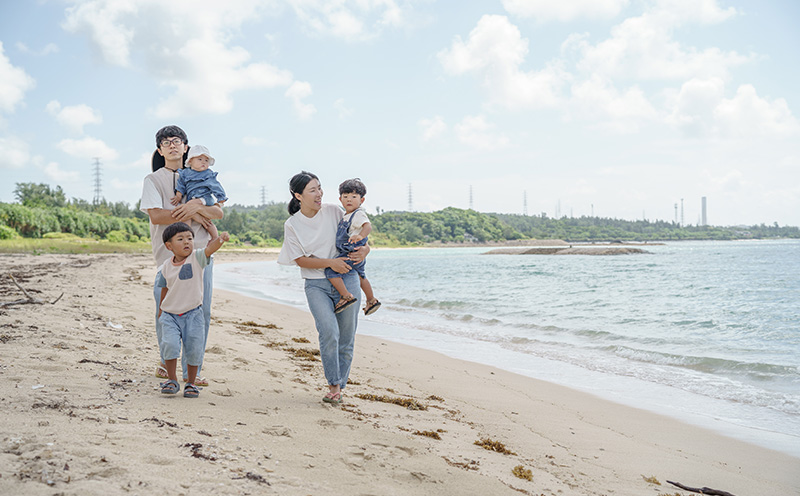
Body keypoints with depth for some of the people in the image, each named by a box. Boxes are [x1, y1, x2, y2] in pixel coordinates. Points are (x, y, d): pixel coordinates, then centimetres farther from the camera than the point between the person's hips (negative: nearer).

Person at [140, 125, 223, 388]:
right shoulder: (154, 180, 6)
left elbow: (218, 212, 6)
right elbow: (156, 216, -10)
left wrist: (196, 206, -13)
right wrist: (190, 215, -8)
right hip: (170, 255, -3)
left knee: (202, 313, 0)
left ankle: (191, 372, 9)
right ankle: (166, 362, 22)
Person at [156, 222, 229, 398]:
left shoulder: (197, 258, -8)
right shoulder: (166, 267, 0)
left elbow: (210, 248, -28)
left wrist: (220, 238, -48)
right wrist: (161, 309, 24)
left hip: (193, 313, -1)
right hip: (170, 315, 1)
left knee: (194, 350, -1)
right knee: (169, 344, -17)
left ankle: (191, 382, 21)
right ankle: (172, 380, 2)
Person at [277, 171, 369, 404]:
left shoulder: (333, 211, 1)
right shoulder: (292, 225, -1)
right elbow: (301, 260, -5)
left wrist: (364, 248, -10)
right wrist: (330, 263, -17)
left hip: (347, 280, 2)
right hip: (316, 285, -2)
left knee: (346, 339, 4)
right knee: (329, 331, -22)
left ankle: (339, 386, 21)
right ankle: (333, 385, -6)